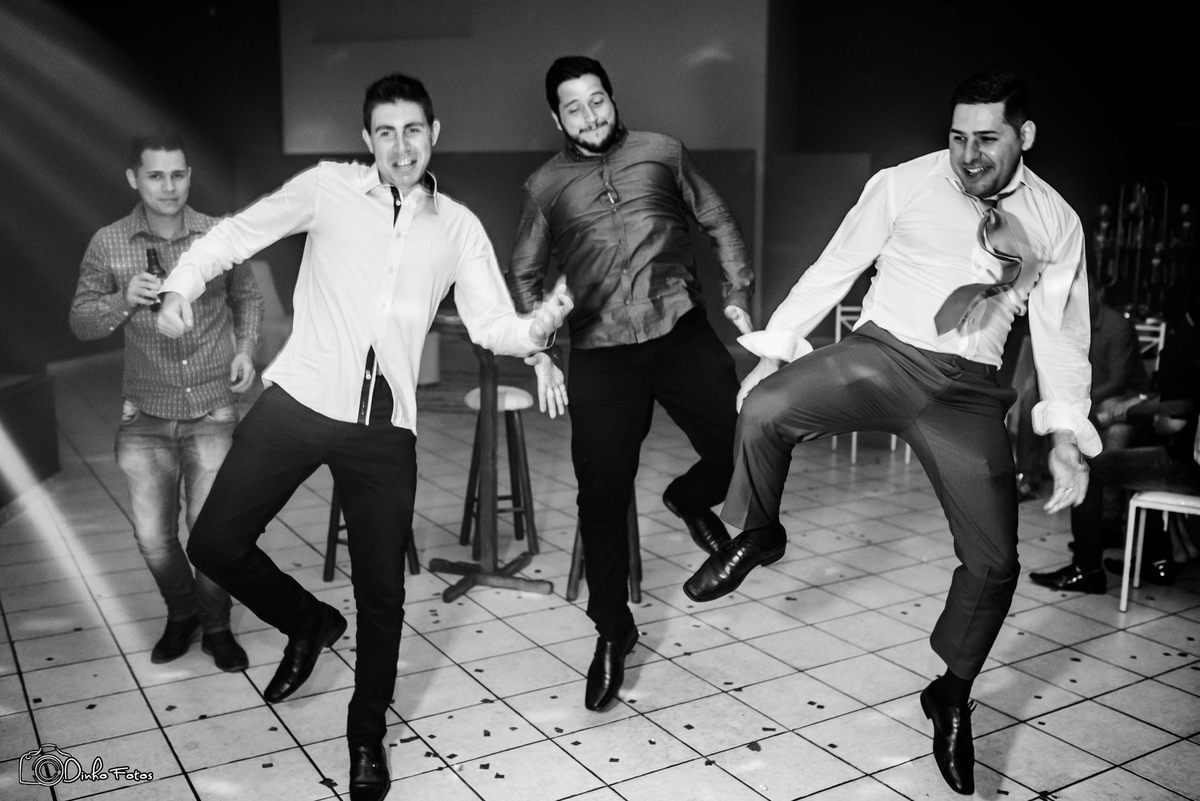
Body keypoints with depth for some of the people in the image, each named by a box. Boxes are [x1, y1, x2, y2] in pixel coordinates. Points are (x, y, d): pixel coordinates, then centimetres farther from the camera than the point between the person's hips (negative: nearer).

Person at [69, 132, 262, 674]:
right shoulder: (107, 245, -3)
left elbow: (246, 297, 15)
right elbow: (81, 322, 2)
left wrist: (245, 349, 1)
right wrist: (124, 300, -17)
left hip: (212, 410, -1)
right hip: (146, 414, 1)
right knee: (153, 536, 3)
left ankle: (216, 625, 21)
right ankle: (181, 614, 31)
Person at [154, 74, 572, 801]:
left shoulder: (459, 228, 6)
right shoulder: (329, 187, 2)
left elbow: (492, 324, 2)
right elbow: (241, 231, 9)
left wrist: (537, 329, -19)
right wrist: (183, 282, -6)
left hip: (385, 425, 0)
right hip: (299, 400, 0)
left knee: (381, 590, 5)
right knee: (216, 544, -1)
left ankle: (368, 731, 30)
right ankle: (309, 622, 29)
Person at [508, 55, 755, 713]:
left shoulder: (661, 152, 11)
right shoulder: (546, 186, 11)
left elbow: (718, 222, 18)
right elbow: (524, 274, 17)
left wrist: (737, 293, 7)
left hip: (682, 331, 1)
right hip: (600, 351, 0)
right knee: (602, 494, -2)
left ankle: (690, 499, 29)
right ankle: (612, 632, 17)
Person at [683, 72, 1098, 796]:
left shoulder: (1056, 222, 3)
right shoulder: (903, 185, -4)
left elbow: (1062, 331, 6)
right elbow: (834, 269, 1)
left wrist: (1067, 433, -4)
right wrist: (776, 349, -2)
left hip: (968, 389, 2)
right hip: (881, 353, -1)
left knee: (994, 561, -2)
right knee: (764, 409, -30)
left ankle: (953, 696, 25)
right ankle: (758, 537, 1)